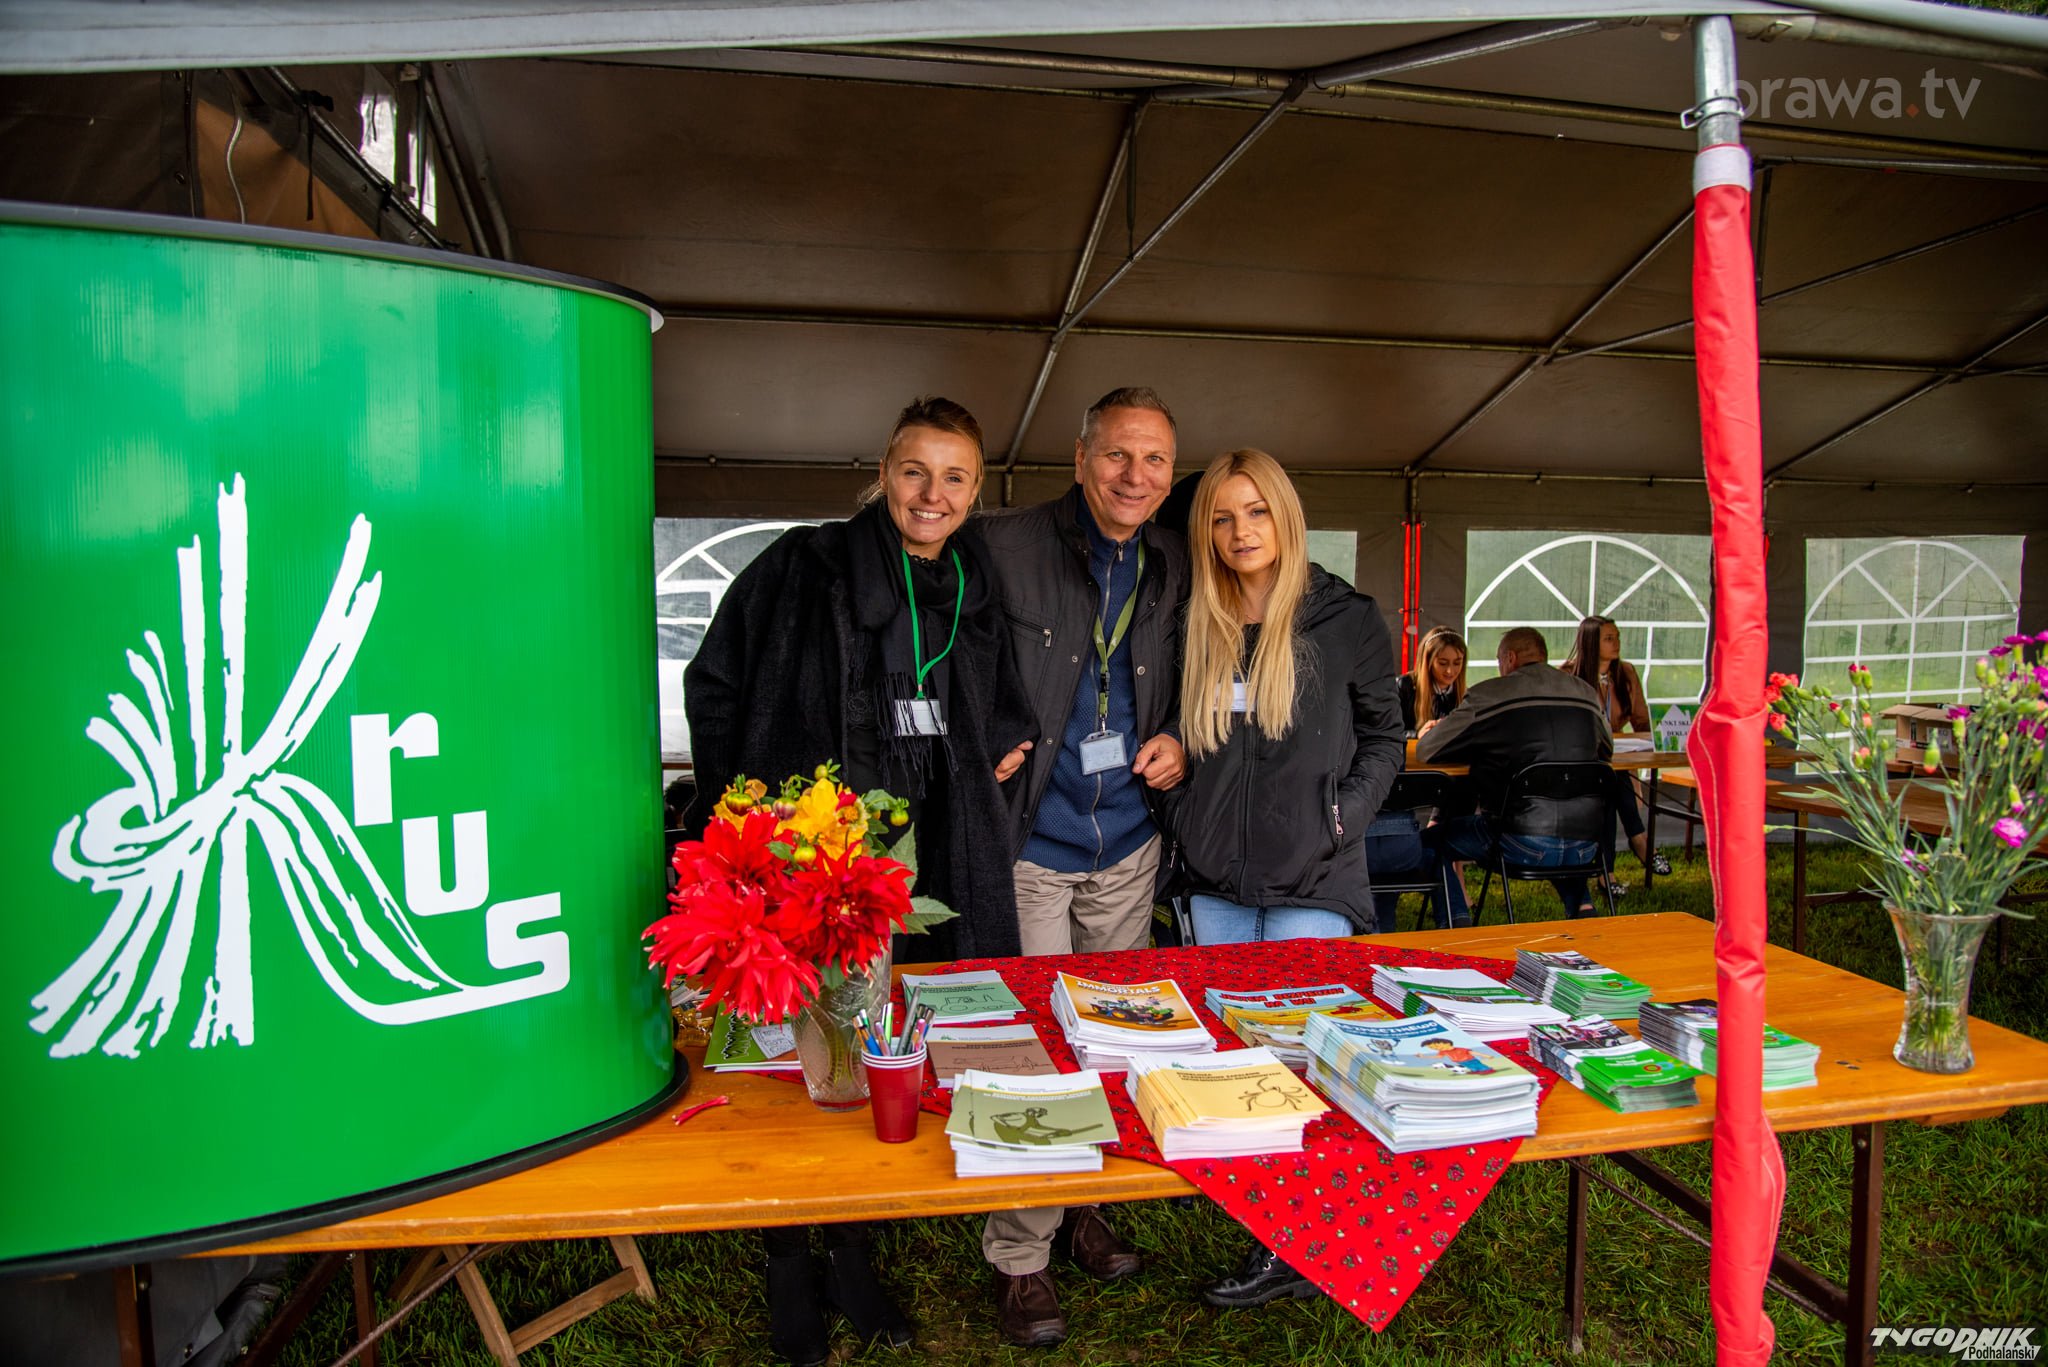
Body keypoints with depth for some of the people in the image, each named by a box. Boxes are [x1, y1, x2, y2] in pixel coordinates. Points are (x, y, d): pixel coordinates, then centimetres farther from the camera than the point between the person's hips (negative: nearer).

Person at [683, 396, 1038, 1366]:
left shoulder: (977, 592, 10)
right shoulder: (804, 567, -4)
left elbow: (995, 712, 26)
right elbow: (712, 684, 0)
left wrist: (1009, 742, 6)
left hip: (919, 859, 4)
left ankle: (850, 1251, 33)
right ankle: (789, 1265, 27)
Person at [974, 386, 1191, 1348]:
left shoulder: (1175, 566, 5)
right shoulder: (1005, 546, -10)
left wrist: (1177, 740, 0)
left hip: (1127, 844, 5)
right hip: (1028, 843, -5)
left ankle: (1084, 1201, 38)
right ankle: (1019, 1253, 19)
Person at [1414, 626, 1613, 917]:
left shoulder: (1488, 694, -5)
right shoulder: (1586, 692, 9)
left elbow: (1425, 751, 1)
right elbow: (1607, 751, 28)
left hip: (1521, 844, -5)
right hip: (1583, 848, 5)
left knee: (1433, 837, 16)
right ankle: (1581, 907, 21)